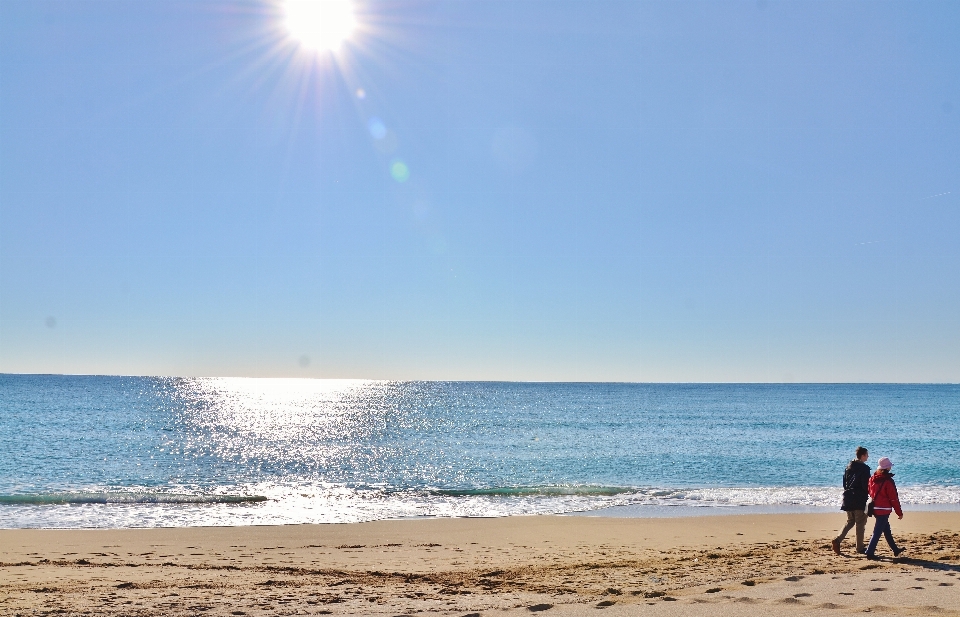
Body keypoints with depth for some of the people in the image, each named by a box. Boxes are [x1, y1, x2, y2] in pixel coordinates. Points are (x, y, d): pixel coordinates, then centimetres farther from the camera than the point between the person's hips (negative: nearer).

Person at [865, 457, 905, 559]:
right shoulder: (888, 481, -16)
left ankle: (895, 550, 34)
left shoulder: (872, 479, 3)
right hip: (884, 510, -8)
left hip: (875, 508, 8)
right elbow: (894, 498, -11)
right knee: (877, 532, -4)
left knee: (887, 530, 20)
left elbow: (870, 492, 14)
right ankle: (869, 553, -4)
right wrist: (899, 513, -3)